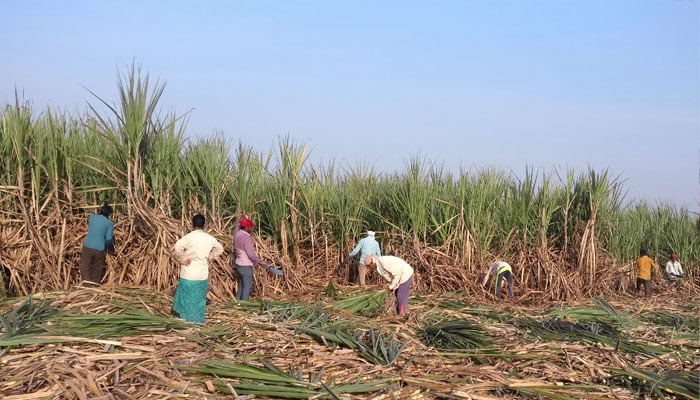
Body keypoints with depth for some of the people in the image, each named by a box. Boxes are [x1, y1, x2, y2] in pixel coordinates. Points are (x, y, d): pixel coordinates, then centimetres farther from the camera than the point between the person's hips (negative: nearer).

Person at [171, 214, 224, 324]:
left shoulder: (189, 237, -15)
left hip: (189, 275, -4)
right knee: (199, 299, 14)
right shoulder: (210, 238, 2)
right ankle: (198, 321, 20)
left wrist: (182, 260, -14)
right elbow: (220, 249, 19)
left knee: (187, 299, 6)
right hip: (203, 276, 5)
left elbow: (176, 249, -27)